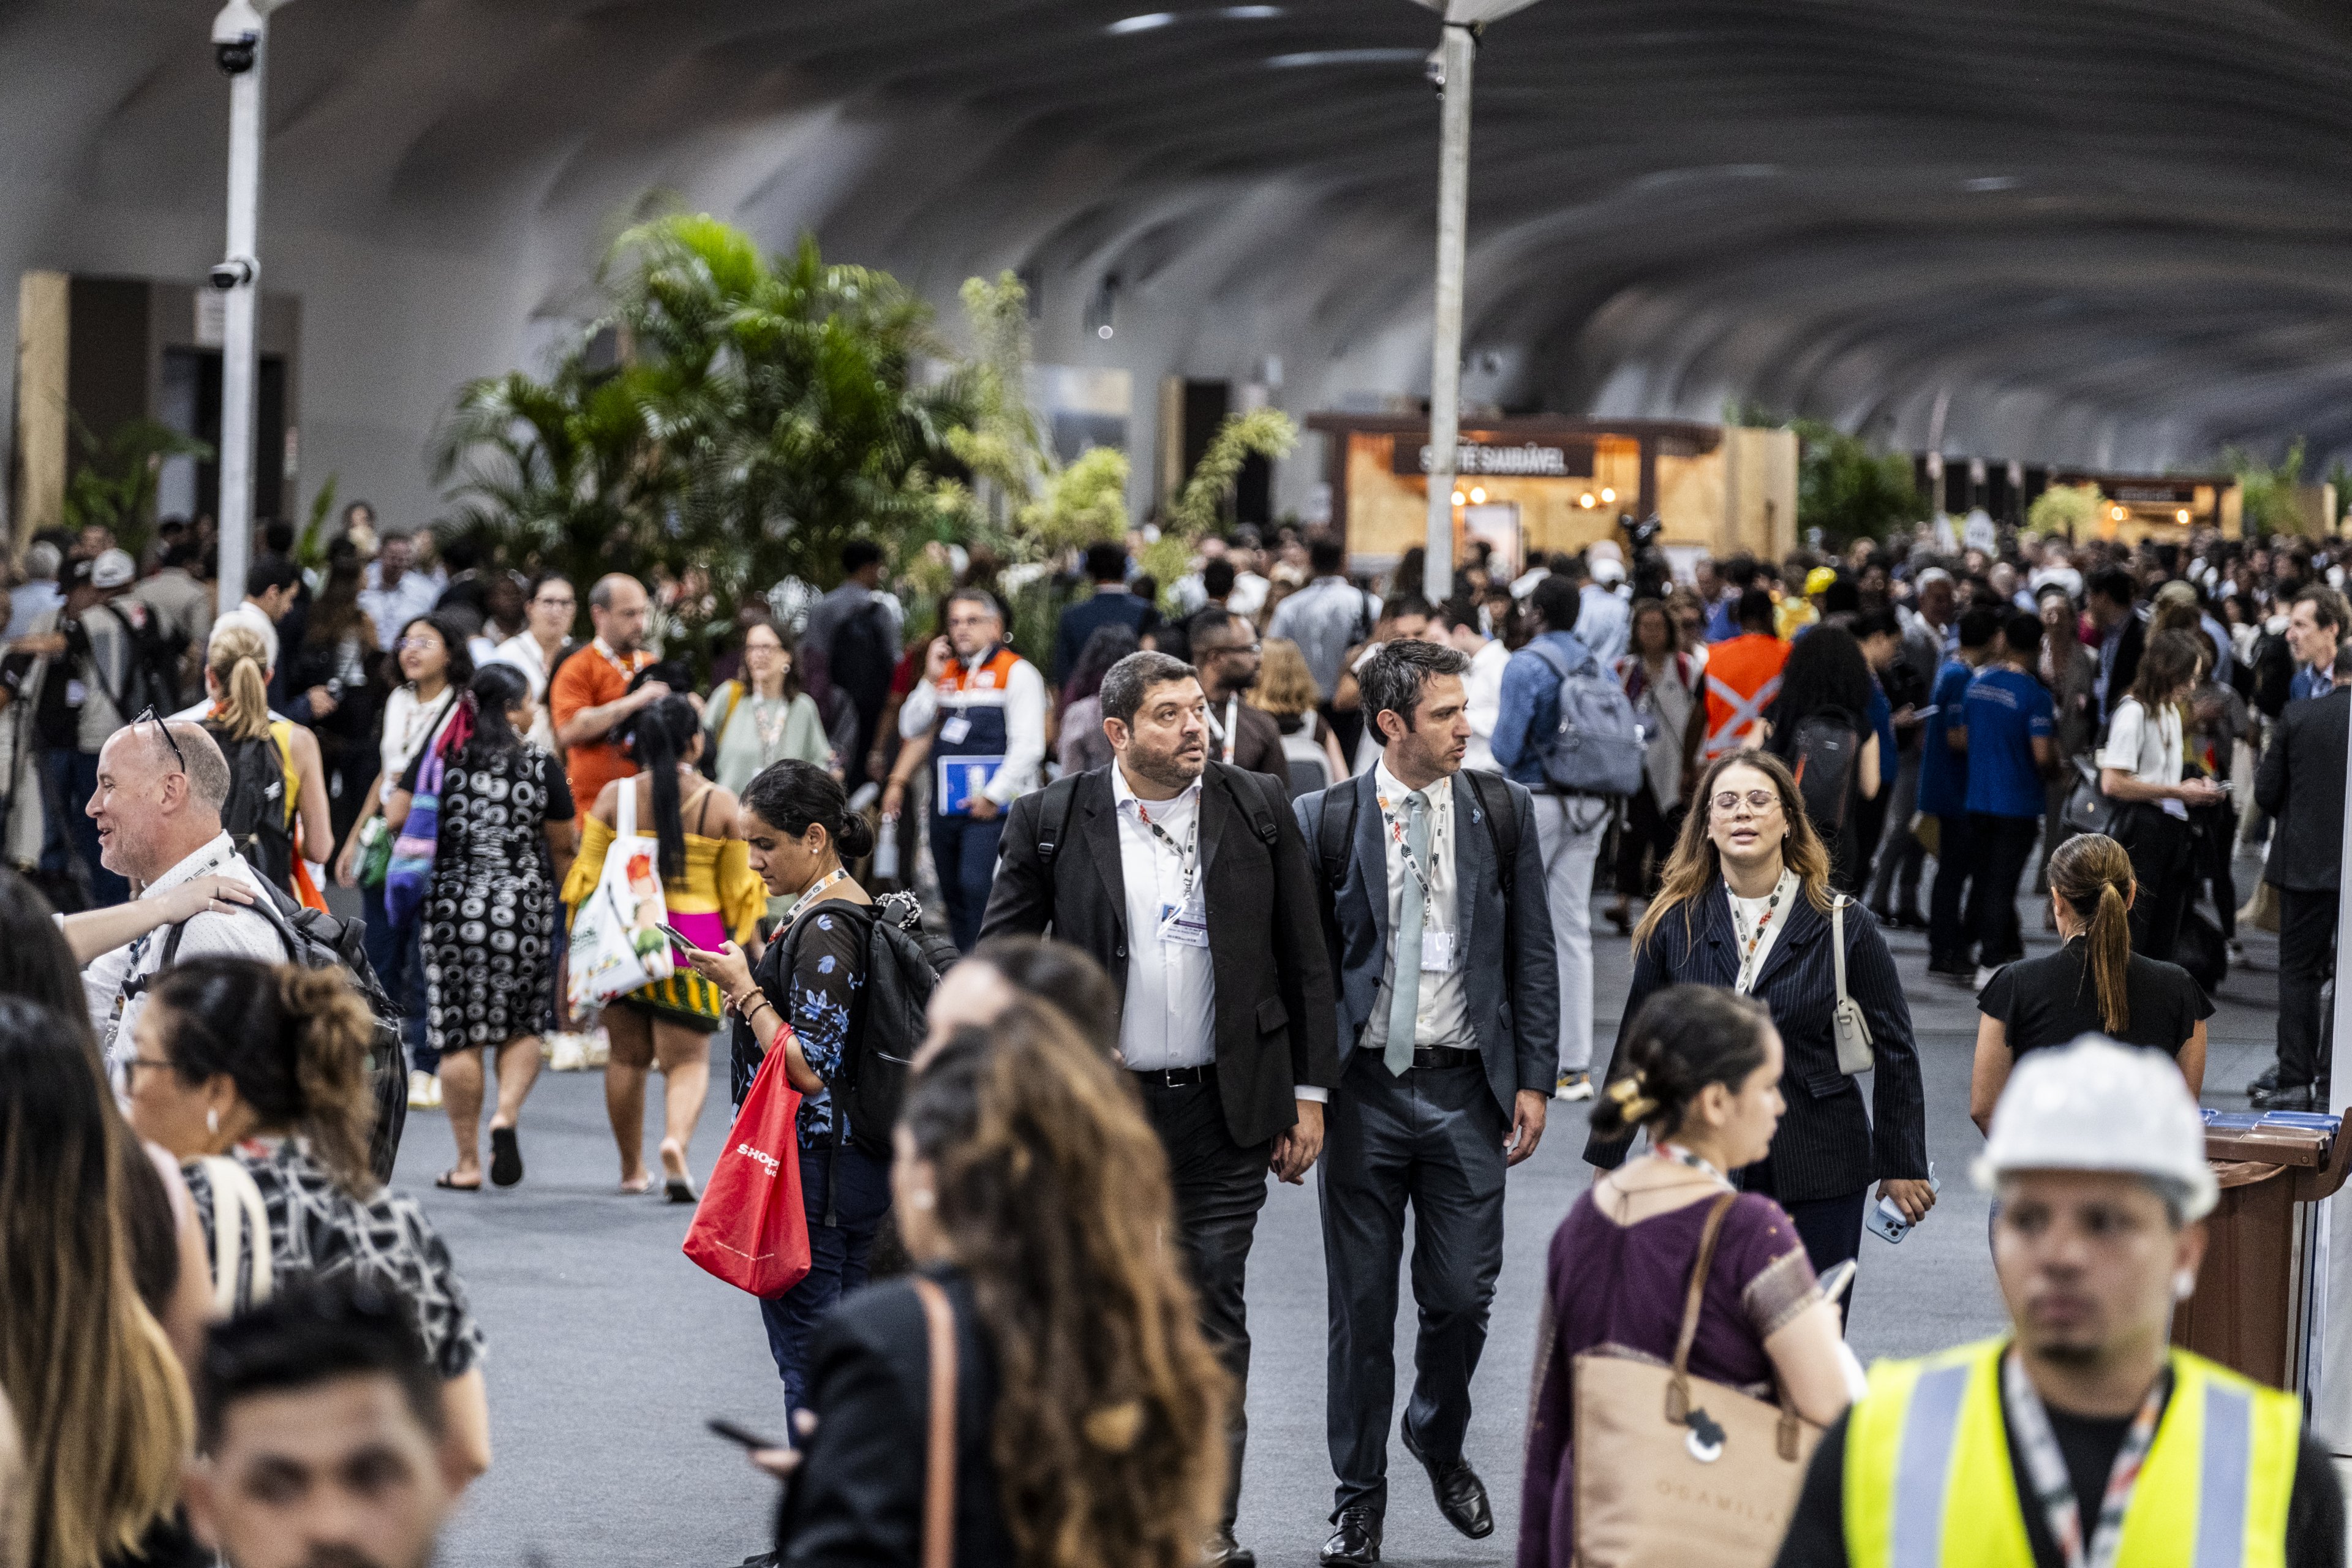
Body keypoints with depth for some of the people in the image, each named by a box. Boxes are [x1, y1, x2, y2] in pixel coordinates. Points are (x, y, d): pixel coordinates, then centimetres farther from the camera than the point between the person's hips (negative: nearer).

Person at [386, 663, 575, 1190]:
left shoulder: (438, 757, 0)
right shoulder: (541, 767, -3)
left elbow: (394, 818, 0)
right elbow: (563, 847, 5)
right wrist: (565, 892, 25)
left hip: (452, 905, 1)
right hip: (522, 907, -1)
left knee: (459, 1034, 5)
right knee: (523, 1026, 16)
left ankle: (467, 1162, 7)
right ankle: (506, 1113, -10)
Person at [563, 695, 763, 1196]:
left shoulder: (614, 796, -1)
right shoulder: (721, 804, -4)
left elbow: (588, 879, 1)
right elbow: (738, 892, 2)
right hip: (694, 945, -2)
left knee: (628, 1056, 15)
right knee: (689, 1060, 4)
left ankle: (632, 1168, 23)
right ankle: (676, 1140, -23)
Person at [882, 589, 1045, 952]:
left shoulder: (1016, 672, -4)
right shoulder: (946, 671, 16)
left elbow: (1028, 746, -10)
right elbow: (912, 730, 13)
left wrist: (993, 797, -14)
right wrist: (931, 679, 2)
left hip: (990, 807, -7)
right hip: (946, 805, 7)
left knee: (976, 888, -19)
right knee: (954, 895, 10)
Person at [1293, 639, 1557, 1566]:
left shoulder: (1502, 811, 3)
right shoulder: (1326, 820, -2)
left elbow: (1533, 954, 6)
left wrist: (1534, 1079, 1)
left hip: (1464, 1089, 1)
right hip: (1362, 1084, -1)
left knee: (1463, 1296, 2)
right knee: (1361, 1304, 5)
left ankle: (1440, 1445, 30)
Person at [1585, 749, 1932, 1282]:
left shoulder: (1842, 926, -1)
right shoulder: (1675, 924, 3)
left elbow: (1894, 1049, 5)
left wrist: (1901, 1165, 5)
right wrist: (1608, 1159, 13)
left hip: (1819, 1176, -1)